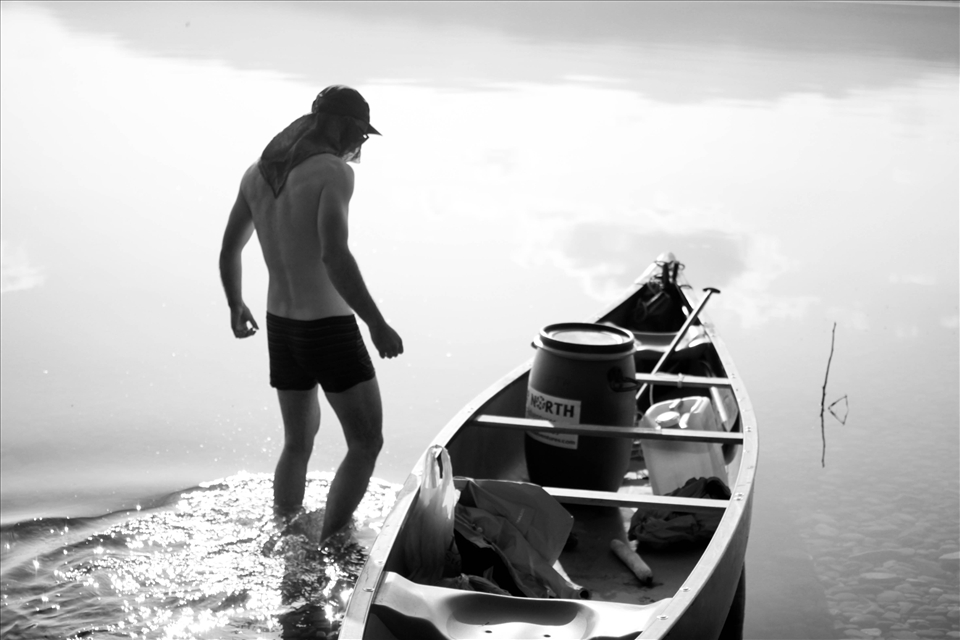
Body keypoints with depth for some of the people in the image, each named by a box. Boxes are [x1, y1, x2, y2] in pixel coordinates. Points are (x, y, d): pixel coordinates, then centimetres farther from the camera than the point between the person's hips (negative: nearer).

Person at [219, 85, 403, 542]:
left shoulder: (257, 173, 5)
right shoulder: (334, 173, -18)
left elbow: (229, 251, 16)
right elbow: (335, 256, -31)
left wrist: (236, 307, 32)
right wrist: (378, 325, -26)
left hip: (281, 327, 8)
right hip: (330, 331, -8)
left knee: (298, 442, 23)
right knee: (367, 444, 5)